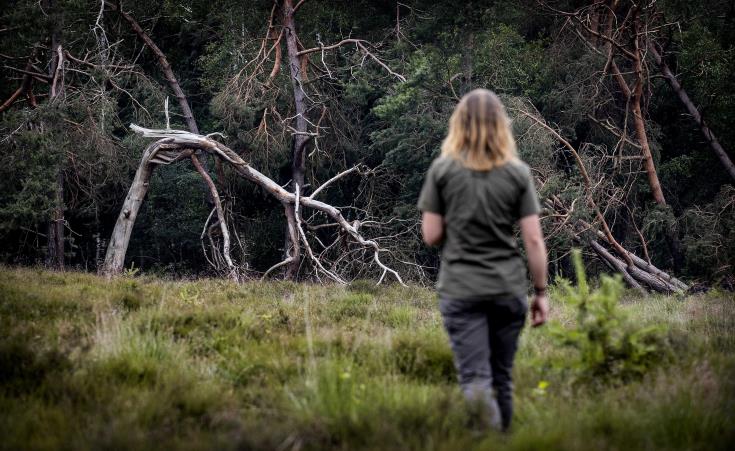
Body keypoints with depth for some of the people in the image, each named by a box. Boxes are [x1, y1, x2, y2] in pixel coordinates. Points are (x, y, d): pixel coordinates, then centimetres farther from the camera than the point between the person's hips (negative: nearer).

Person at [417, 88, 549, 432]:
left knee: (474, 378, -6)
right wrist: (541, 292, 7)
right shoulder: (518, 172, 0)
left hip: (460, 290, -2)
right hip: (508, 288, 2)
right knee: (502, 377, 14)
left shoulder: (442, 169, -2)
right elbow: (533, 240, -2)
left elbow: (431, 236, -1)